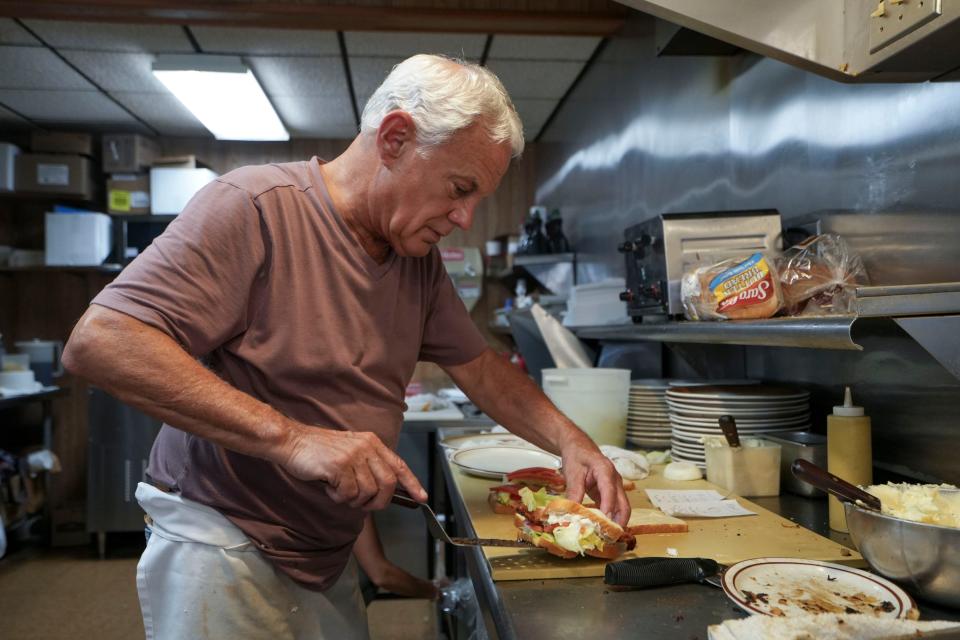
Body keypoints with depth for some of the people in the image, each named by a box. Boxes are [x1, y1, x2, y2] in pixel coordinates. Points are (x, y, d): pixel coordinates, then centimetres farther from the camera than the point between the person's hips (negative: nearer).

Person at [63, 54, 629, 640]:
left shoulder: (420, 257, 2)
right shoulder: (254, 207, -21)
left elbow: (480, 368, 11)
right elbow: (97, 344, -28)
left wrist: (569, 440, -5)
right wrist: (291, 438, -33)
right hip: (223, 545, -6)